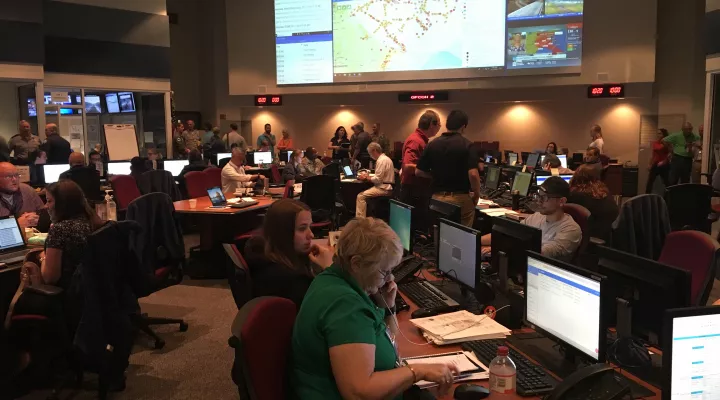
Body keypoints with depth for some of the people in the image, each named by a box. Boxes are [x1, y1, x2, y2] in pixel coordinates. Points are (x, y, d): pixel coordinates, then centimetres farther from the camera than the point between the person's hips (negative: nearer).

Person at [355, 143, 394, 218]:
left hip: (384, 188, -11)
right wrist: (368, 176, 8)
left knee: (361, 196, -16)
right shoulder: (385, 158, 17)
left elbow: (378, 179, -19)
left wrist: (366, 178, -4)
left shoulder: (382, 160, -16)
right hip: (385, 186, 11)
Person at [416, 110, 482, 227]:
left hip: (437, 198, 4)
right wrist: (477, 195, -3)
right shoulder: (466, 145, -9)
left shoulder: (432, 144, 3)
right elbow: (473, 174, -19)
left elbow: (418, 172, 6)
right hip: (461, 199, -4)